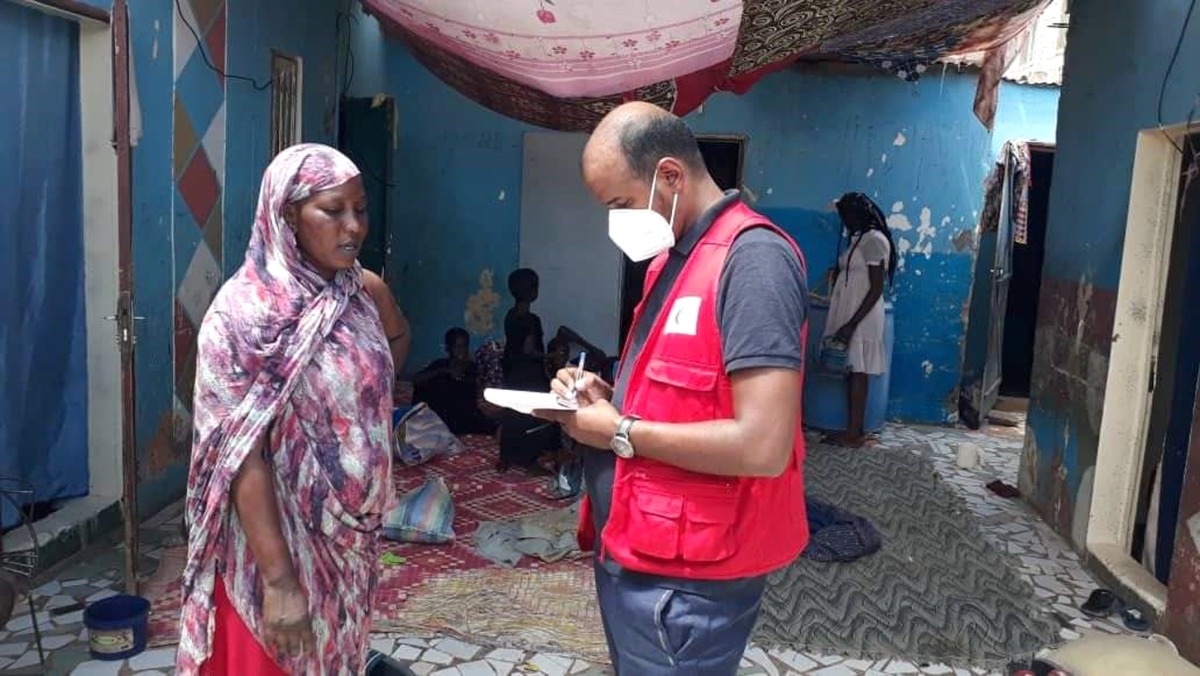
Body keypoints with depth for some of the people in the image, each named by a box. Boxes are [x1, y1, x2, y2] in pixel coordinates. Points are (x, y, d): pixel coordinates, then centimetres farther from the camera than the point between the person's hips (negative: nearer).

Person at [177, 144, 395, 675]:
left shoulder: (356, 298, 2)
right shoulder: (248, 311, -19)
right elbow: (242, 457, -21)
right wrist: (279, 580, -22)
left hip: (347, 544, 7)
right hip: (278, 544, -6)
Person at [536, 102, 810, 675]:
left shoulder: (752, 258, -20)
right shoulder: (673, 257, 10)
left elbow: (762, 447, -28)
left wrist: (619, 431, -18)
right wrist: (608, 395, 2)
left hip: (684, 575, -9)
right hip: (632, 548, 9)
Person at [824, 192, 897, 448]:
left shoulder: (874, 239, -15)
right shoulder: (860, 238, 15)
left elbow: (876, 289, -19)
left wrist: (852, 324, -22)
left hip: (861, 319, -9)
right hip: (850, 315, 9)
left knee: (857, 373, -4)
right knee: (852, 372, 9)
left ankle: (855, 433, 1)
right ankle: (854, 430, 14)